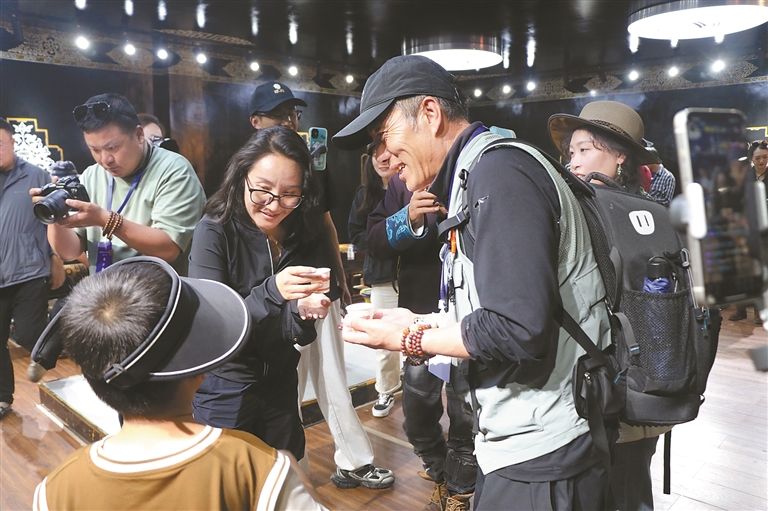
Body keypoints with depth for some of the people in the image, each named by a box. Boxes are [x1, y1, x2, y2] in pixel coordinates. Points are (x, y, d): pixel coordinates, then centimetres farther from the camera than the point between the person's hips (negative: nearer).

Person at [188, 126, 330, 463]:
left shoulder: (302, 235, -6)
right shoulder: (214, 231, -18)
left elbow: (292, 335, -3)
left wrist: (303, 311, -25)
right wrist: (272, 291, -38)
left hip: (280, 385, 4)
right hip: (226, 388, -4)